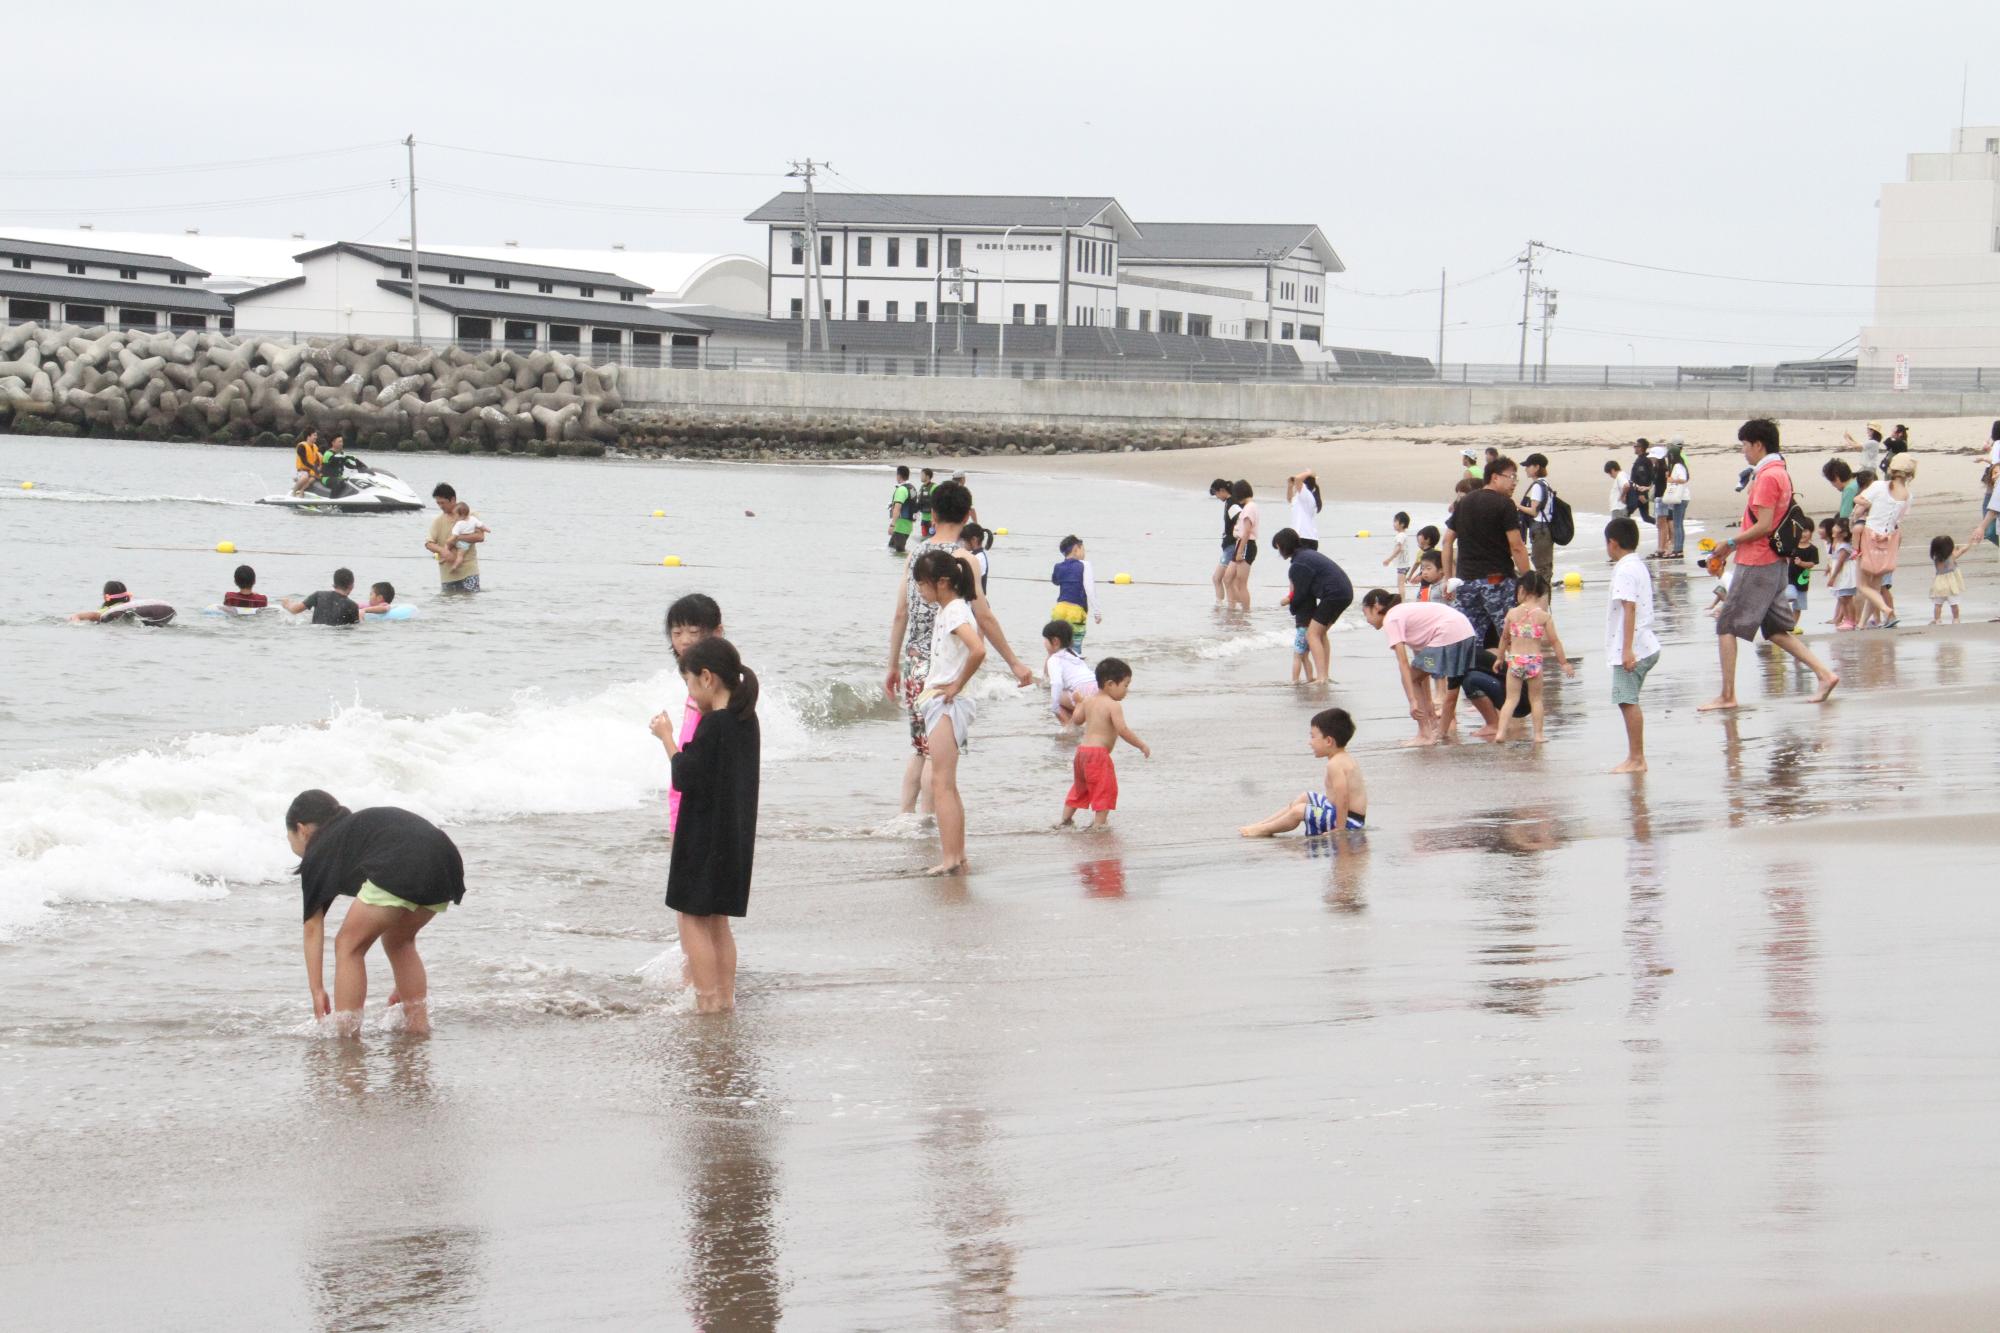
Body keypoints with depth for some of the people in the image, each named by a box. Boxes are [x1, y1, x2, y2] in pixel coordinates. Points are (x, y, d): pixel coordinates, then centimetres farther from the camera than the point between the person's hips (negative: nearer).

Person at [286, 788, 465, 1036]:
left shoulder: (318, 851, 21)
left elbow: (313, 927, 17)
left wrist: (317, 990, 21)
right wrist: (404, 982, 47)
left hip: (400, 866, -7)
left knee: (349, 946, 11)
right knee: (398, 941, 29)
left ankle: (347, 1038, 6)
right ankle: (419, 1028, 28)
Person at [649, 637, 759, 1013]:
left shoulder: (712, 724, -19)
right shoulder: (746, 721, 8)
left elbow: (685, 778, -19)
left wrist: (666, 737, -9)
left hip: (704, 834, -9)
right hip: (735, 836, 9)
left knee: (691, 916, -1)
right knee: (717, 919, 17)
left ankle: (707, 999, -4)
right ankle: (725, 995, 19)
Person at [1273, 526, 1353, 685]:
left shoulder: (1299, 564, -13)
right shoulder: (1308, 554, 18)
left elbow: (1300, 593, -8)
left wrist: (1293, 611, 11)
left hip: (1333, 595, -10)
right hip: (1346, 592, 10)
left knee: (1312, 634, -6)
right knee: (1320, 633, 19)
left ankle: (1322, 677, -16)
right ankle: (1326, 676, 19)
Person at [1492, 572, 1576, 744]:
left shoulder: (1512, 613, 2)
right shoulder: (1544, 616, -4)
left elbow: (1505, 638, 14)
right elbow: (1555, 641, -1)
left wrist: (1500, 658, 29)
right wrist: (1564, 663, 6)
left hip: (1514, 660, 1)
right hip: (1534, 660, -1)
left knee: (1511, 699, 8)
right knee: (1536, 699, 12)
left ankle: (1501, 732, -2)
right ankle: (1538, 734, 12)